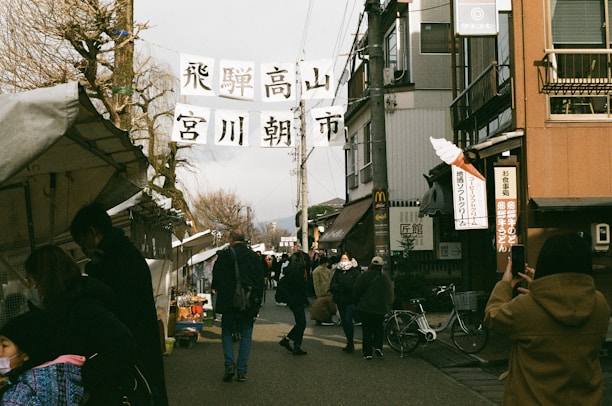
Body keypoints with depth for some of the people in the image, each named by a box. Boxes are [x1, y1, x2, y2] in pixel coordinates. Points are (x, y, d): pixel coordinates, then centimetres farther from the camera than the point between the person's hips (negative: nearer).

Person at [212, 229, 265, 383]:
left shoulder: (224, 255, -6)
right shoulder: (254, 257, 1)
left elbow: (216, 278, -1)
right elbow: (260, 280, 3)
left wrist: (218, 291, 16)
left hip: (228, 301, -1)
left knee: (227, 333, 12)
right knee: (245, 335, 8)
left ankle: (229, 364, -4)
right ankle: (242, 371, 5)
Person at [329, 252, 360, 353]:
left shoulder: (355, 271, -2)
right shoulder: (337, 271, 11)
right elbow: (332, 285, 4)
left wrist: (341, 286, -14)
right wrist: (340, 287, -16)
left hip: (351, 300, -5)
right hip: (340, 300, 5)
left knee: (348, 320, -13)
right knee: (344, 322, 9)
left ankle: (350, 343, -2)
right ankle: (350, 342, 22)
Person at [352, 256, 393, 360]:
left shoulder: (363, 276, -7)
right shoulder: (385, 278, -2)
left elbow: (356, 292, -2)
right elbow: (390, 295, 5)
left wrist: (357, 302, 14)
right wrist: (387, 306, 18)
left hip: (365, 308, -1)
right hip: (380, 308, 2)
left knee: (367, 330, 5)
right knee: (379, 328, 18)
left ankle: (367, 352, 3)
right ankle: (378, 347, 0)